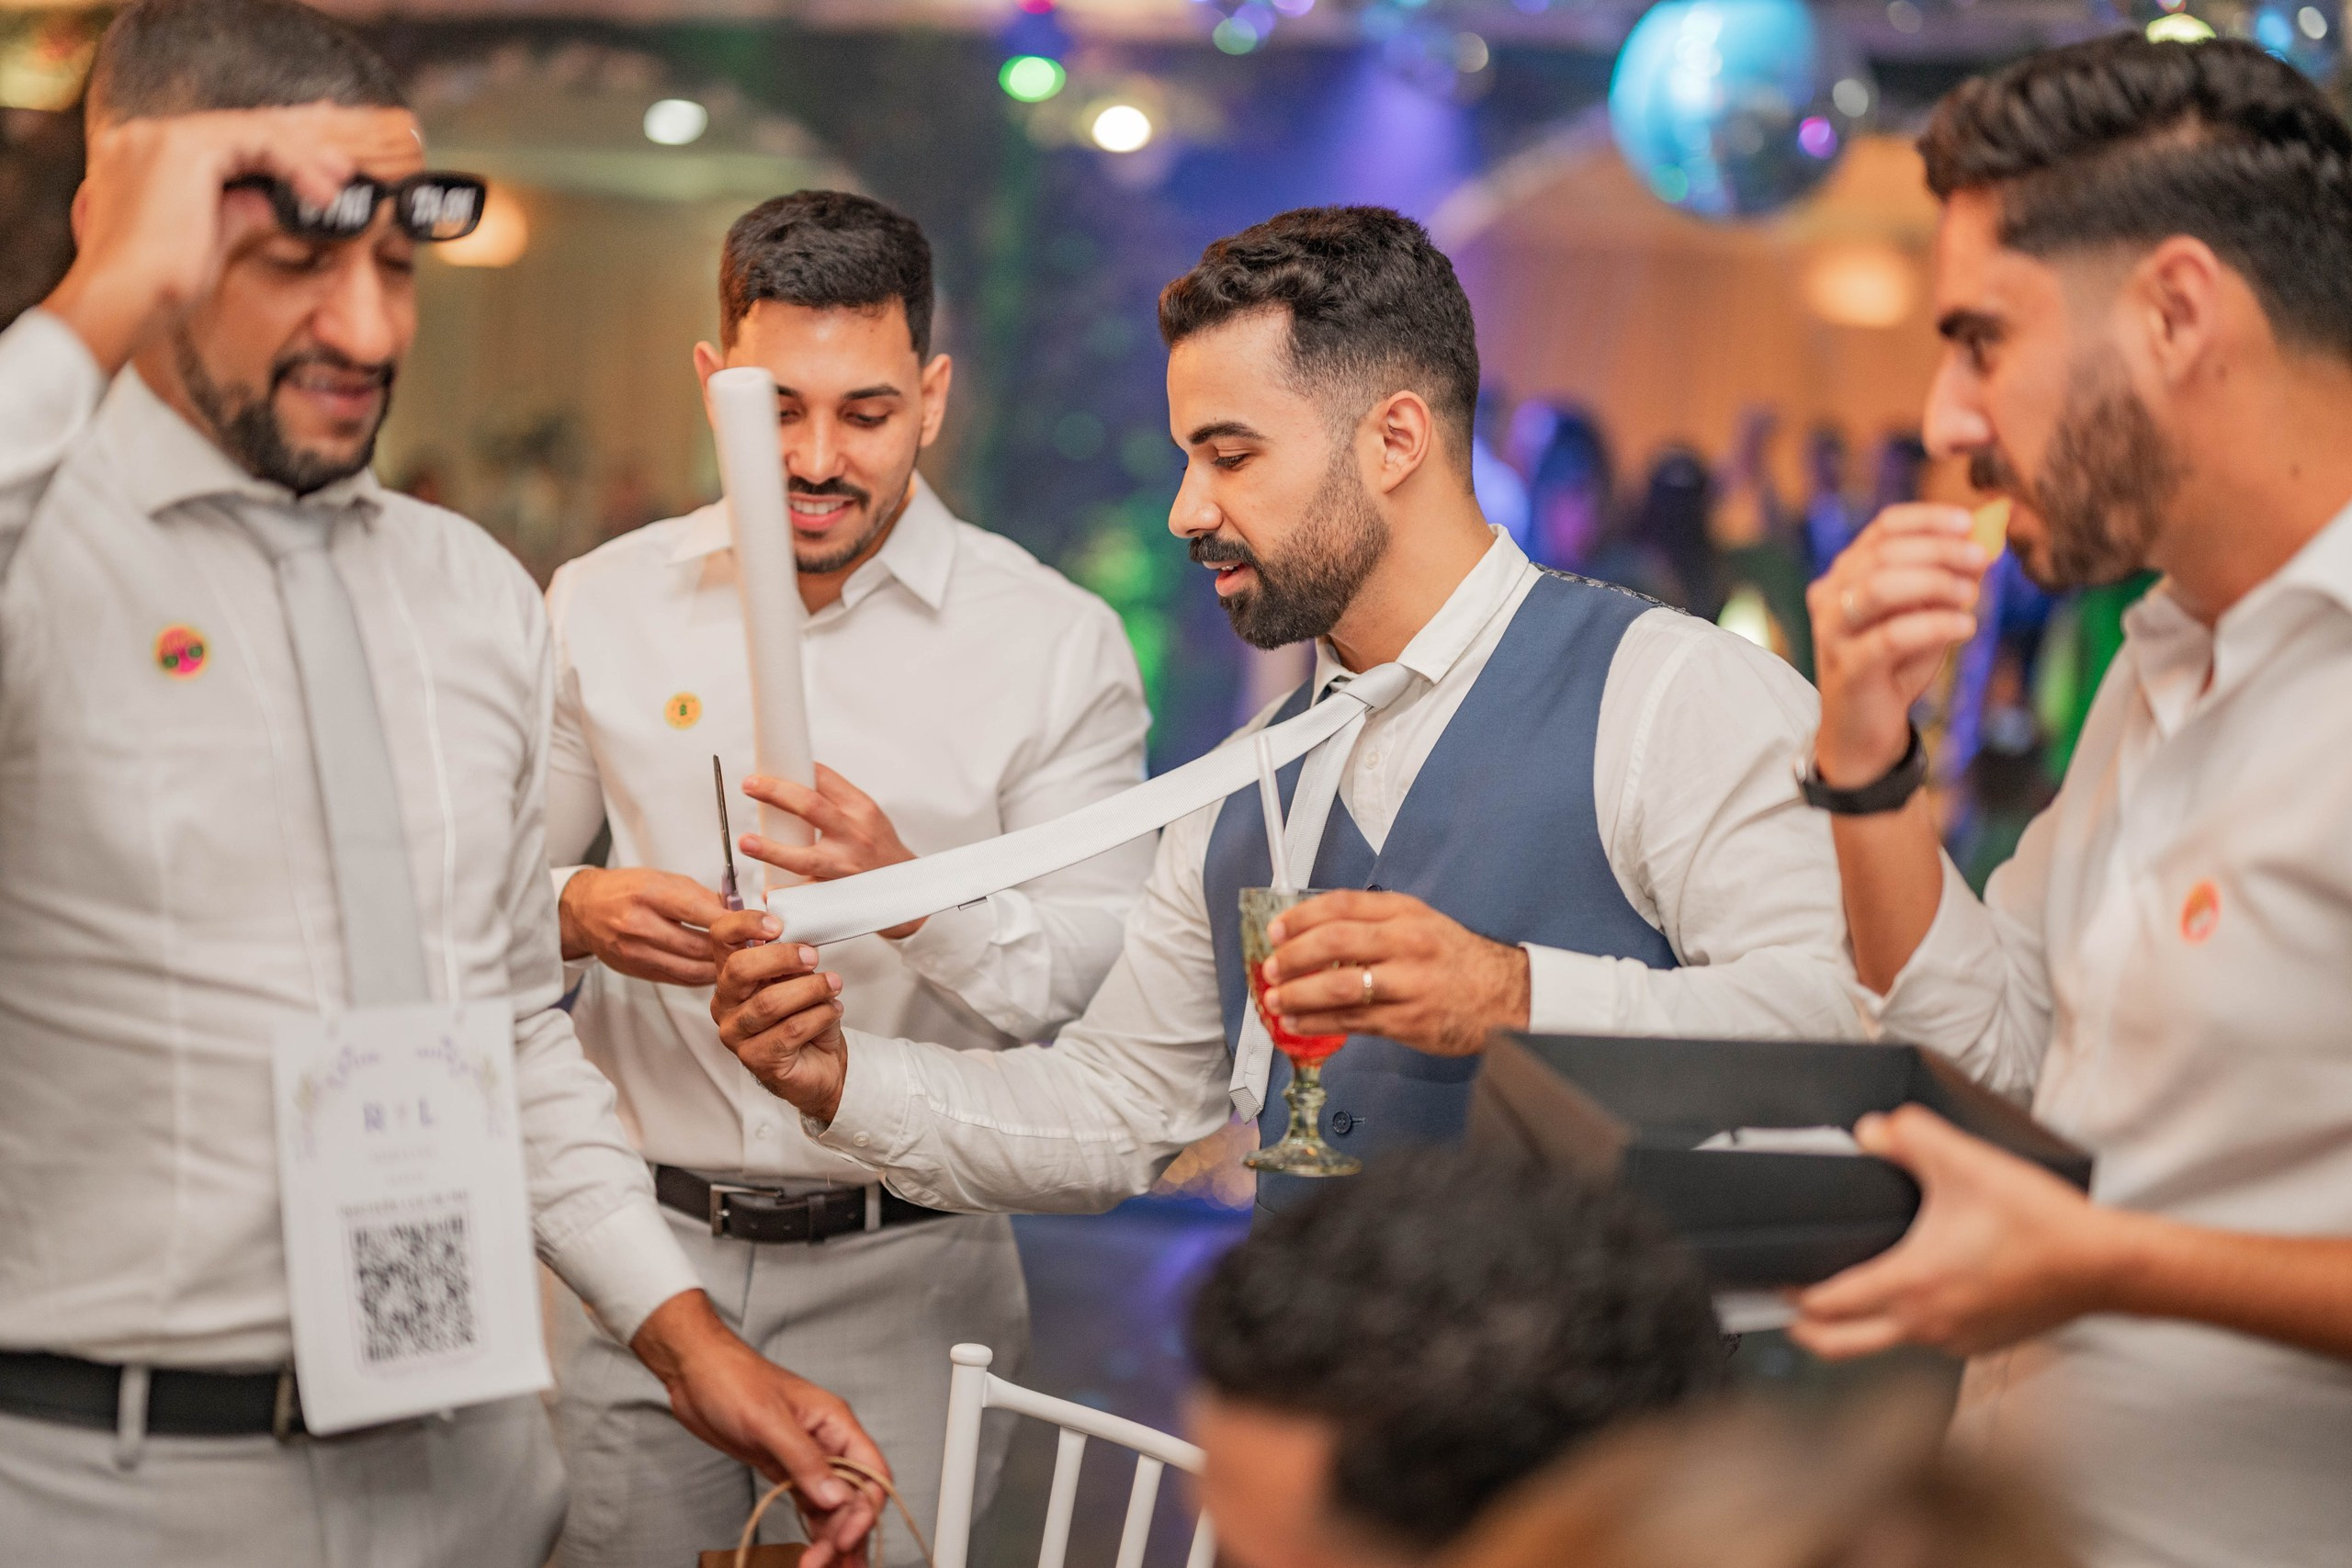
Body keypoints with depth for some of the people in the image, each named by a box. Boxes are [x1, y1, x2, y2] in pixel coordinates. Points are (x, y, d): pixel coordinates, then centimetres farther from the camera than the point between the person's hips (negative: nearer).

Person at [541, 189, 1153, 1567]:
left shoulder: (1058, 642, -2)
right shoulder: (602, 605, 5)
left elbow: (1110, 979, -9)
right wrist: (579, 910, -12)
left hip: (904, 1274, -2)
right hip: (642, 1245, 2)